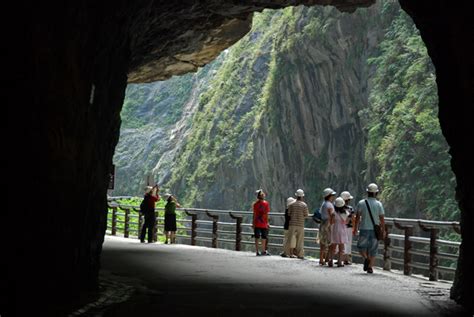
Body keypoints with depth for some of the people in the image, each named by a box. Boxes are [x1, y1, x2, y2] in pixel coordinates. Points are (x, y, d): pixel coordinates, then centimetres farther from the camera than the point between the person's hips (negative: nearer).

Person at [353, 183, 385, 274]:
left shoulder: (361, 203, -3)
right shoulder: (379, 204, -3)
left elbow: (357, 218, 0)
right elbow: (382, 220, -3)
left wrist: (355, 228, 11)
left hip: (364, 229, 0)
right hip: (375, 230, 1)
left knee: (361, 246, 13)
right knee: (373, 249, 8)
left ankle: (366, 258, -14)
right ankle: (370, 267, 1)